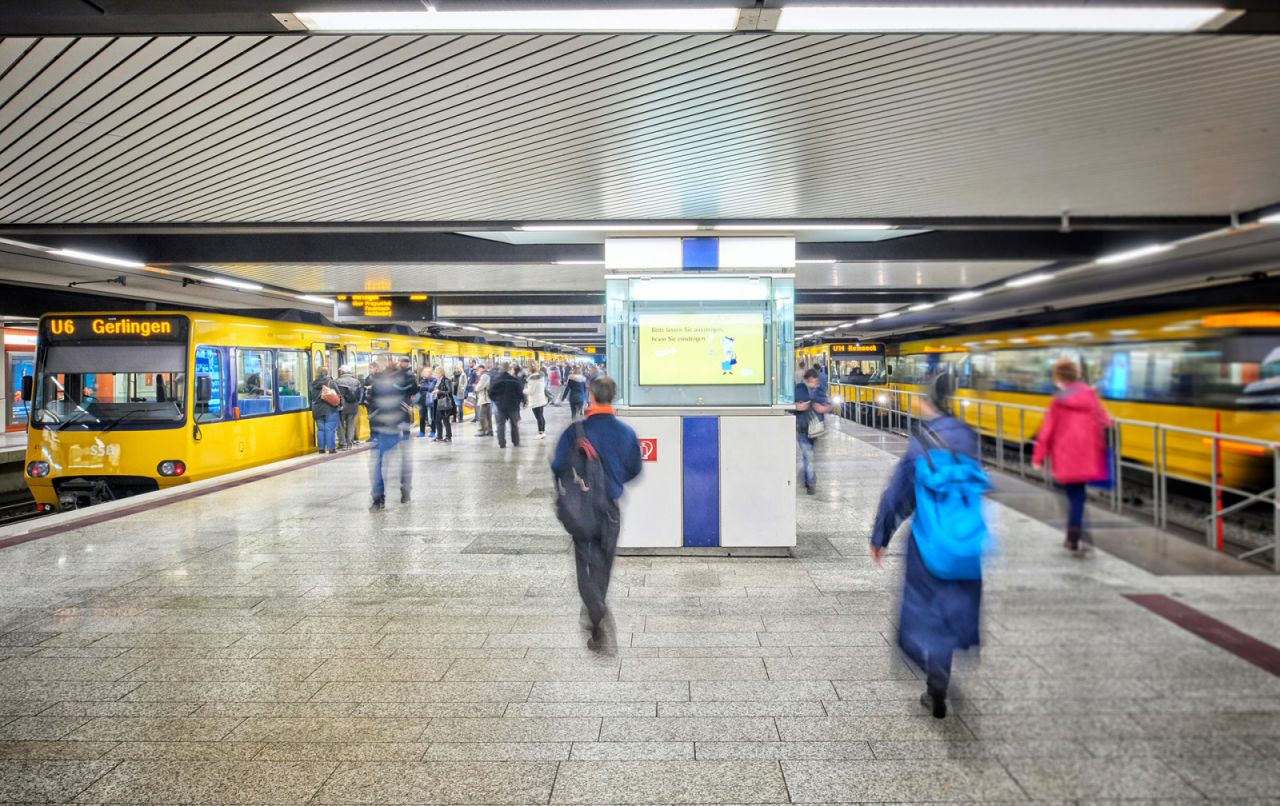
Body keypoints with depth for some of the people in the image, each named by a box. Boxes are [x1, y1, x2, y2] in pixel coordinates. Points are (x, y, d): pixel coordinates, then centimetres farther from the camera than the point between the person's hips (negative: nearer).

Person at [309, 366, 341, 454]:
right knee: (330, 429, -2)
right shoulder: (331, 382, -8)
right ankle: (331, 448, -3)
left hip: (317, 409, 4)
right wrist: (340, 404, 5)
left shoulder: (313, 384, 4)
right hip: (330, 408, -4)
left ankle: (321, 448, 12)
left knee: (320, 429, 11)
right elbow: (338, 394, -7)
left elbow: (312, 396, 10)